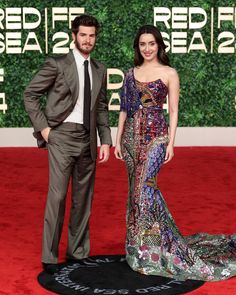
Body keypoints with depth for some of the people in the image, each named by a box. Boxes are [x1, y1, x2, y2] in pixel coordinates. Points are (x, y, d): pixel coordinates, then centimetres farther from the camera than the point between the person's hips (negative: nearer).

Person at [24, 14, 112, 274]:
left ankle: (77, 252, 19)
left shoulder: (99, 70, 11)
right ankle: (49, 257, 0)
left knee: (83, 198, 8)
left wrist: (105, 141, 7)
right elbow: (30, 95, -1)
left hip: (88, 139, 5)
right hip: (62, 136, -5)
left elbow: (101, 108, 15)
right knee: (57, 195, -8)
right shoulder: (57, 64, -4)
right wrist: (43, 127, -7)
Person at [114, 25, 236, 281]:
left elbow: (173, 111, -2)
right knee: (136, 188, 7)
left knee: (144, 186, -14)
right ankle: (140, 244, 18)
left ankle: (147, 251, -6)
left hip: (155, 135, -5)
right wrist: (118, 139, 8)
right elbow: (124, 108, 13)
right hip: (132, 135, 5)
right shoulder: (131, 74, 12)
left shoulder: (169, 73, 0)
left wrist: (171, 142, -8)